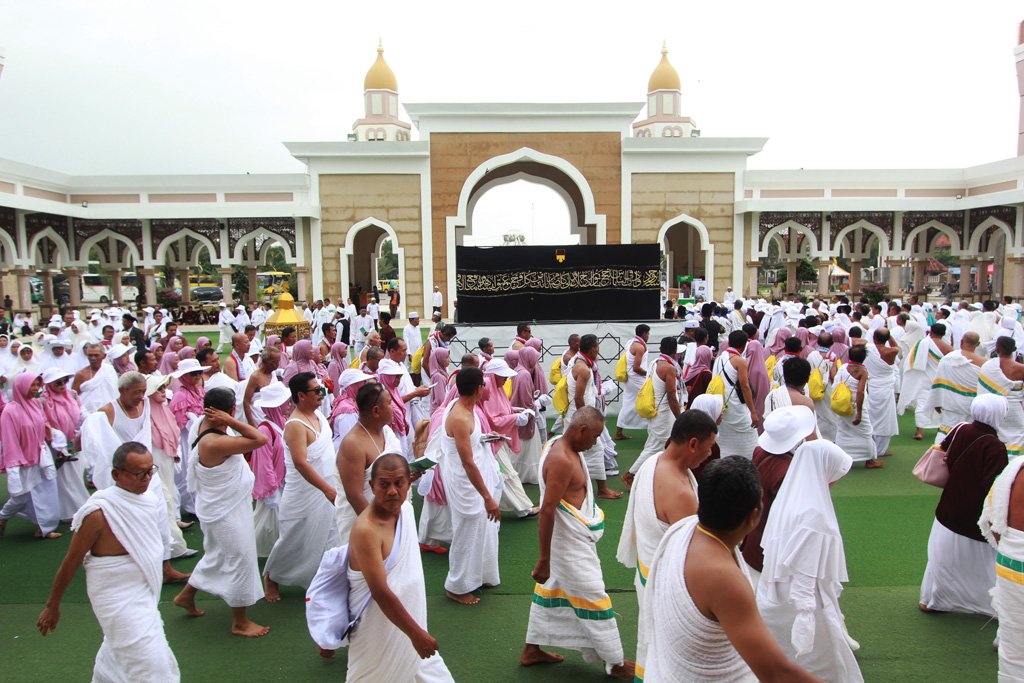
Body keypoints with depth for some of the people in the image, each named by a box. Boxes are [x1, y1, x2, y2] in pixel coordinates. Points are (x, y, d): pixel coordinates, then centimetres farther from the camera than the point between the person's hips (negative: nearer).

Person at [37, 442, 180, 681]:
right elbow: (71, 562, -14)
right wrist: (52, 607, -4)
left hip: (144, 594, 8)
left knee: (117, 649, 29)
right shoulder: (99, 512, -25)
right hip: (119, 602, -8)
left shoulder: (150, 499, -2)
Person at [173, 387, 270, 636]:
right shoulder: (214, 443, -34)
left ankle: (186, 595, 48)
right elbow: (260, 439, -33)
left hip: (221, 508, 10)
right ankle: (240, 622, 23)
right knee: (240, 560, 6)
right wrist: (230, 421, -31)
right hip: (226, 513, -10)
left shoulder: (203, 424, -5)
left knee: (216, 556, 29)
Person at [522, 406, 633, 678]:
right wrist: (544, 560, -26)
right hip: (571, 543, -10)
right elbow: (547, 509, -30)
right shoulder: (562, 461, -29)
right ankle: (615, 663, 21)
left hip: (572, 536, 10)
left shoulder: (561, 445, 4)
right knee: (593, 599, 4)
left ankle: (531, 650, 35)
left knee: (551, 587, 20)